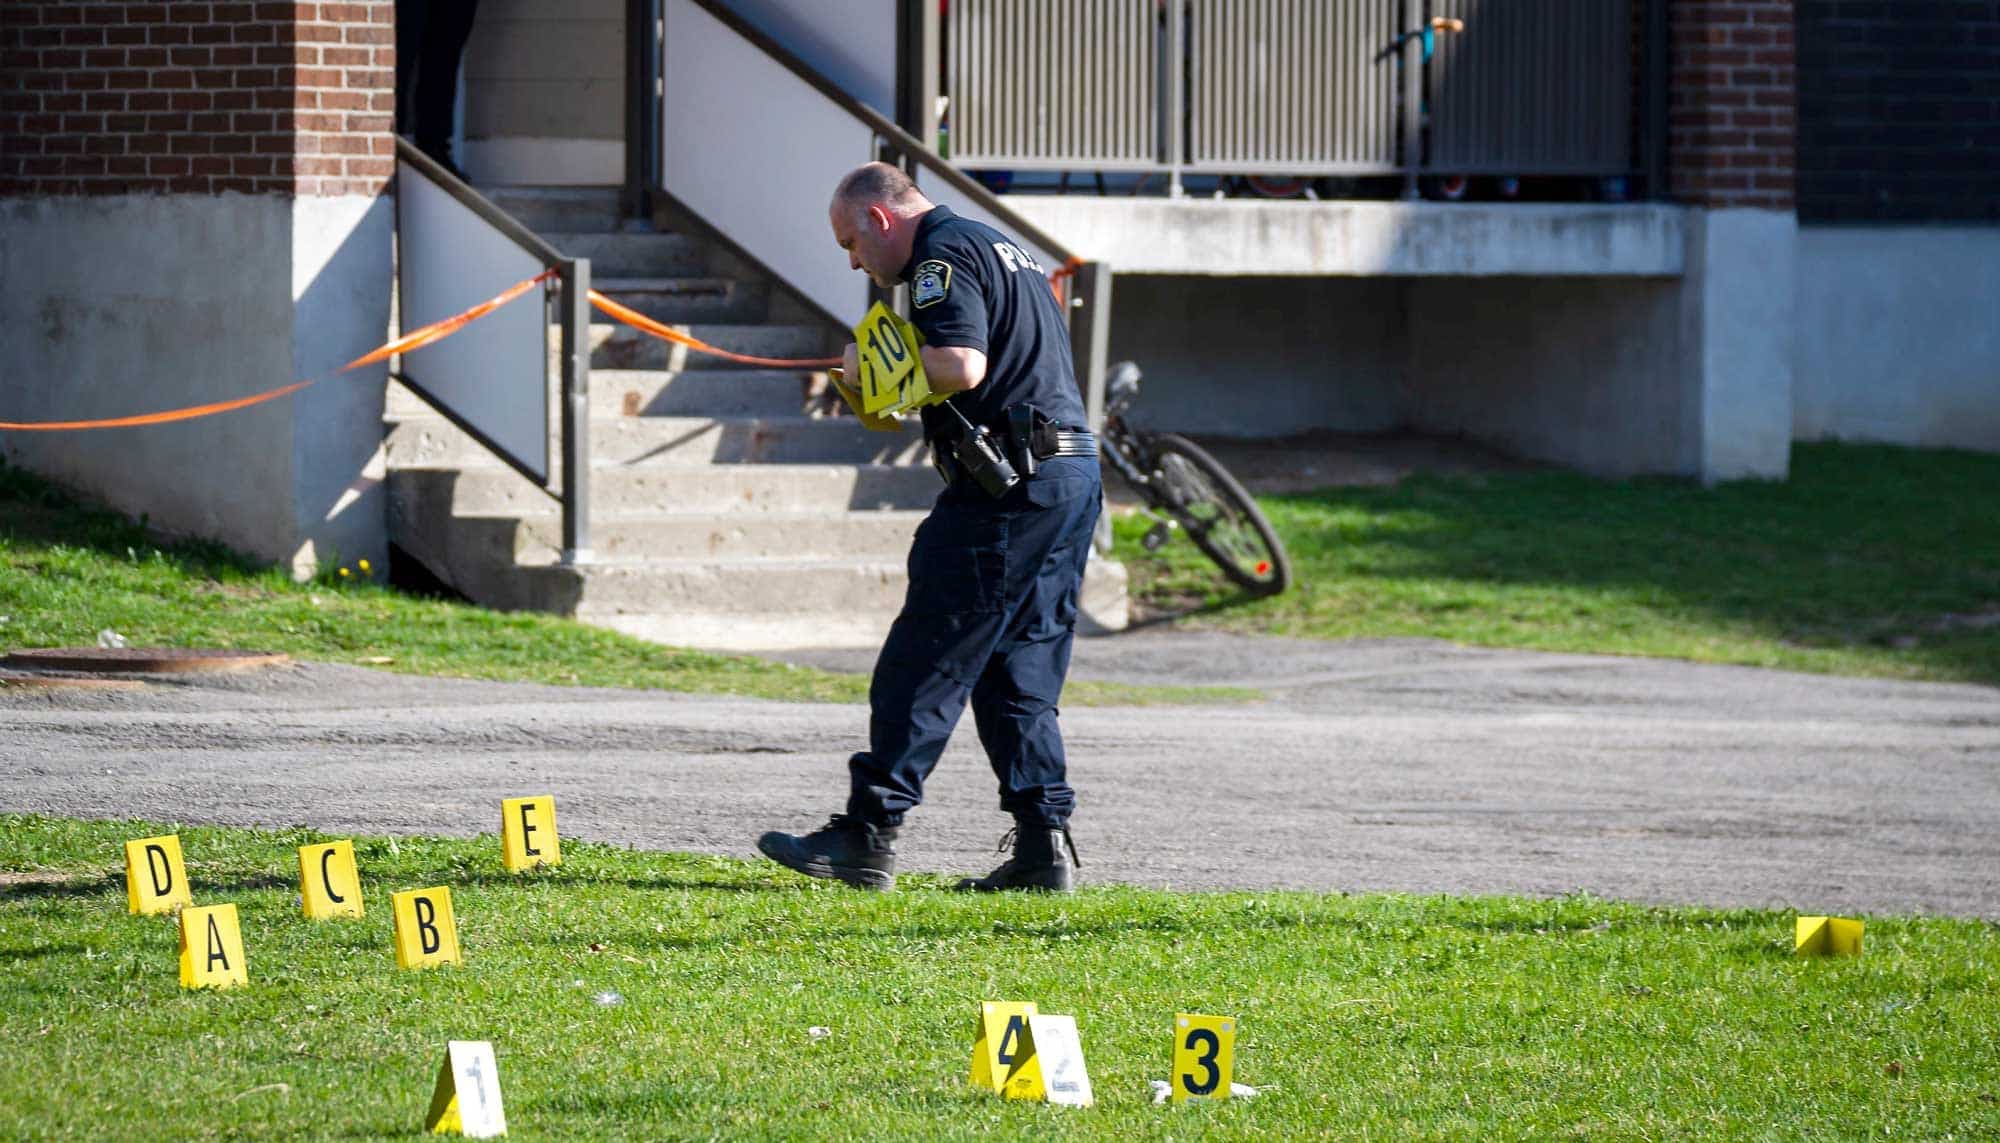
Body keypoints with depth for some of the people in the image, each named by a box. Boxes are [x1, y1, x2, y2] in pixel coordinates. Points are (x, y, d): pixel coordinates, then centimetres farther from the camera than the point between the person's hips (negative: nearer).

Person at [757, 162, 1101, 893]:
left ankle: (868, 837, -6)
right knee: (1021, 673, 11)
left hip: (1009, 486, -10)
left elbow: (961, 365, -21)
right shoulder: (1003, 249, 24)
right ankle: (1043, 845, 5)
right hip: (1075, 474, 10)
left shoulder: (944, 257, -7)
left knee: (922, 663, -6)